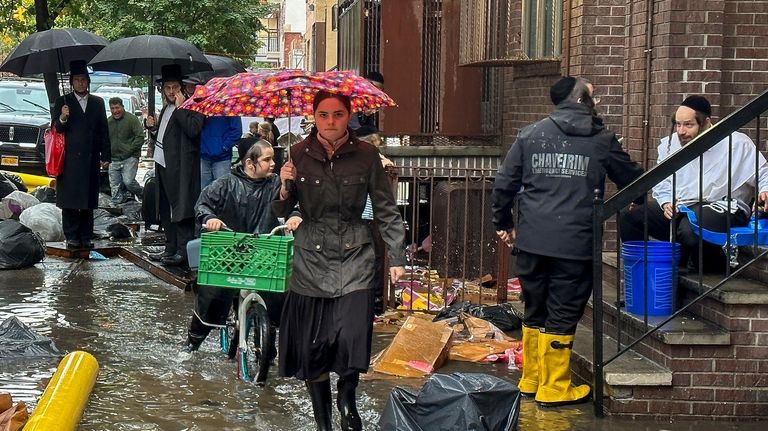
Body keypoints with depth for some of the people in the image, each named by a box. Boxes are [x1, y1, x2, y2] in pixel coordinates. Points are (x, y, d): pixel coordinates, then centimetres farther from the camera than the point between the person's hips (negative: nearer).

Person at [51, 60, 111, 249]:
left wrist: (105, 156, 7)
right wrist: (62, 119, -20)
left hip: (91, 160, 3)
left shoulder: (97, 103, 15)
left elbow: (104, 131, 13)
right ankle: (71, 237, -2)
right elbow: (55, 129, 1)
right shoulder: (62, 102, 7)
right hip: (70, 160, -3)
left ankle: (86, 236, 8)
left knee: (89, 200, 4)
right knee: (69, 200, -4)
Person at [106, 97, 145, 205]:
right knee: (115, 188, 2)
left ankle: (142, 195, 9)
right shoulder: (108, 122, 12)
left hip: (129, 158, -5)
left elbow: (140, 137, -8)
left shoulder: (132, 119, -4)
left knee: (128, 181, -18)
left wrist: (130, 150, -14)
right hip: (114, 160, 5)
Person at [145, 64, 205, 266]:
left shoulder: (190, 107, -7)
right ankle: (171, 248, 21)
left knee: (180, 209, -9)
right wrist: (153, 128, 8)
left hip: (180, 167, -9)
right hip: (163, 164, 10)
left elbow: (193, 129, -24)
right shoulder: (166, 110, 20)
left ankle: (184, 251, -8)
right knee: (166, 210, 14)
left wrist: (181, 107, -17)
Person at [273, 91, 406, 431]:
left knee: (353, 338, -15)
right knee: (312, 348, 3)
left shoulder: (366, 155, -2)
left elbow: (386, 210, 4)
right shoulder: (299, 154, 1)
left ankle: (347, 396, 17)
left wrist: (396, 257, 2)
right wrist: (285, 186, -15)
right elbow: (282, 213, 5)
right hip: (311, 259, 1)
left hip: (354, 257, -1)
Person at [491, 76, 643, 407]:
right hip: (575, 244, -3)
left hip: (532, 242, 3)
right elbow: (632, 179, 15)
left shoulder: (530, 135, 6)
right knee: (562, 315, 5)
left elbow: (503, 185, 6)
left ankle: (531, 380, 27)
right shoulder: (602, 141, 2)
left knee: (534, 313, 16)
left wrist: (504, 224, 20)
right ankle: (553, 389, 10)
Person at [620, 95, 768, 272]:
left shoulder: (737, 143, -2)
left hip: (723, 208, -6)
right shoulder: (669, 144, 12)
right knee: (628, 217, -11)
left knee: (690, 228, -40)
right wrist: (666, 203, 1)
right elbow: (662, 184, 21)